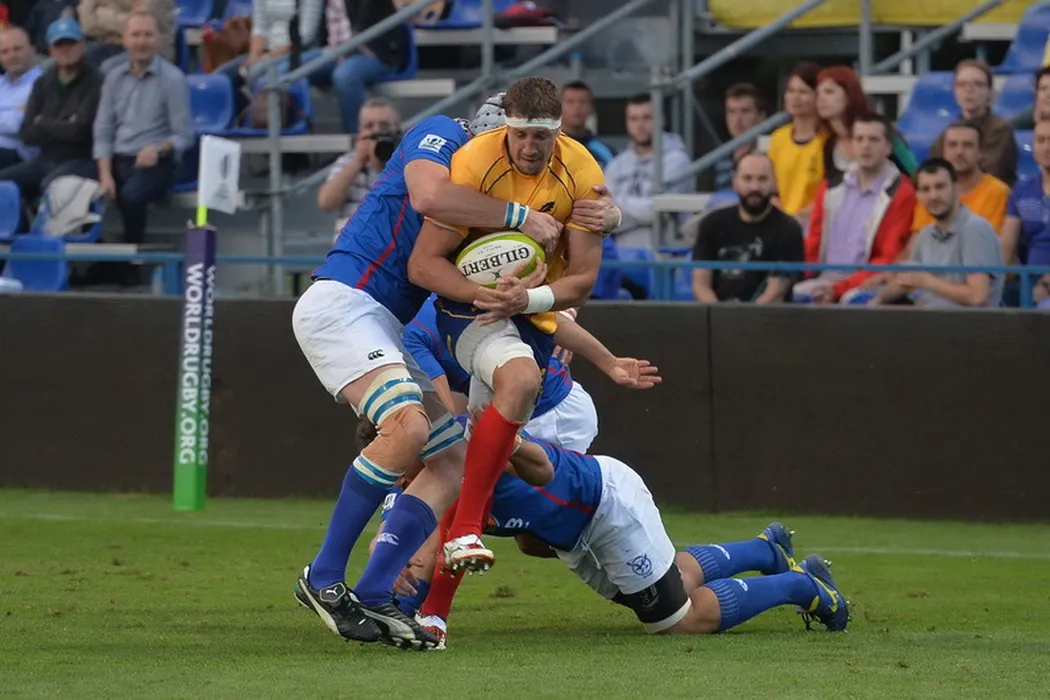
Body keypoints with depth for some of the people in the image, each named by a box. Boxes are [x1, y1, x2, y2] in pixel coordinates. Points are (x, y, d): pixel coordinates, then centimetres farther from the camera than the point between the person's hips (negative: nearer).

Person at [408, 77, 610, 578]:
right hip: (470, 305, -4)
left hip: (536, 316, 4)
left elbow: (582, 279, -8)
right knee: (521, 379, -36)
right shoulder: (474, 164, -20)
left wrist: (526, 299, -26)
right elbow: (423, 263, -18)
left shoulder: (582, 174, -10)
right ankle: (464, 529, -32)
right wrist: (485, 294, -32)